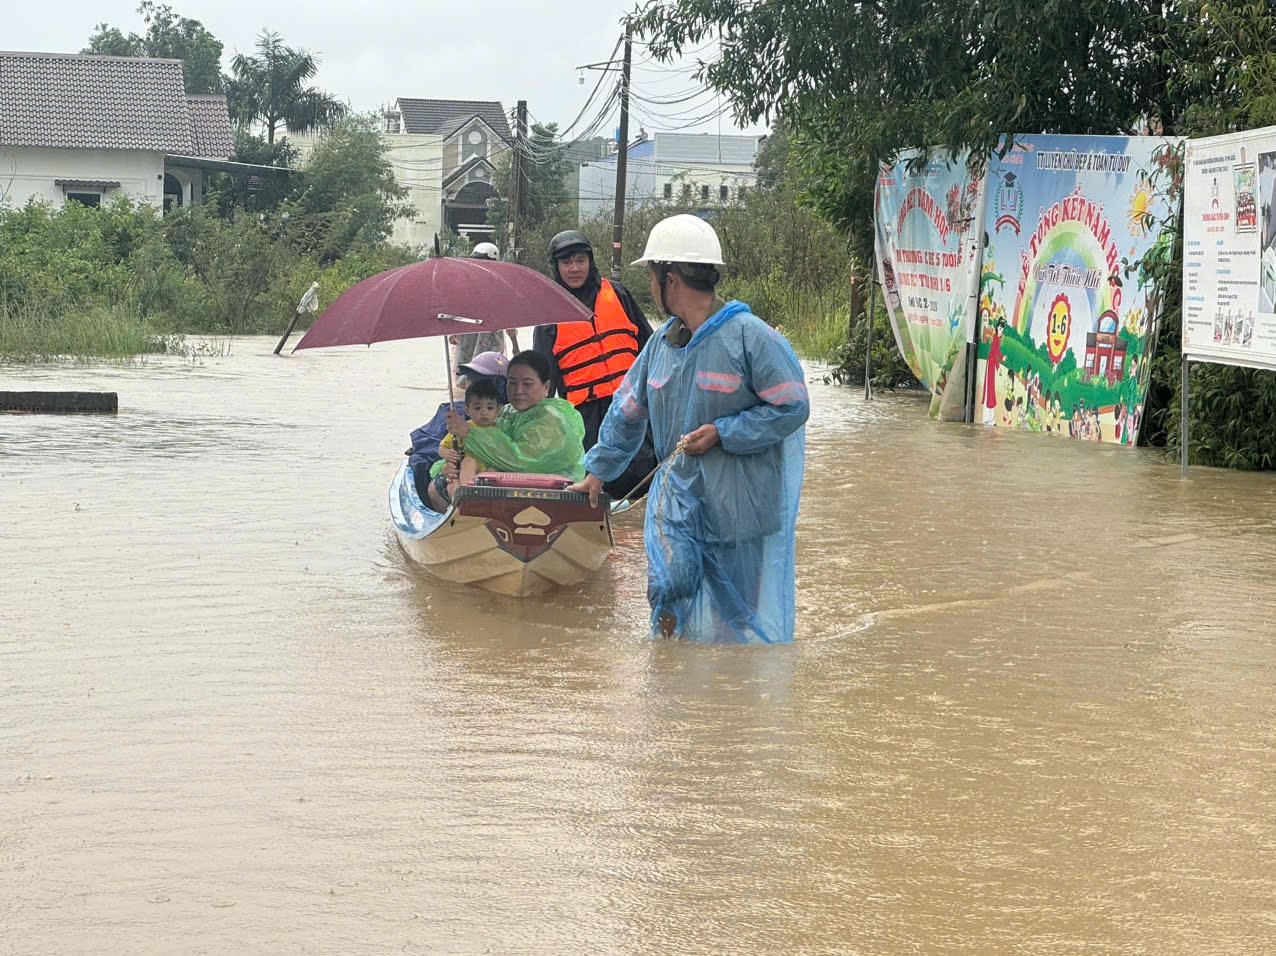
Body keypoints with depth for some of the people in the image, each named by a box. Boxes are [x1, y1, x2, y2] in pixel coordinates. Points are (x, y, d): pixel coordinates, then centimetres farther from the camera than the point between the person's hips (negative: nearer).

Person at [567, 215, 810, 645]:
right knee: (670, 588, -12)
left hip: (740, 500, -4)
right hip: (677, 490, 4)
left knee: (743, 613, 6)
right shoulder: (662, 343, 7)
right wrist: (598, 471, 23)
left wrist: (721, 433, -18)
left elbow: (793, 408, -14)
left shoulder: (750, 336, -14)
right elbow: (628, 411, 20)